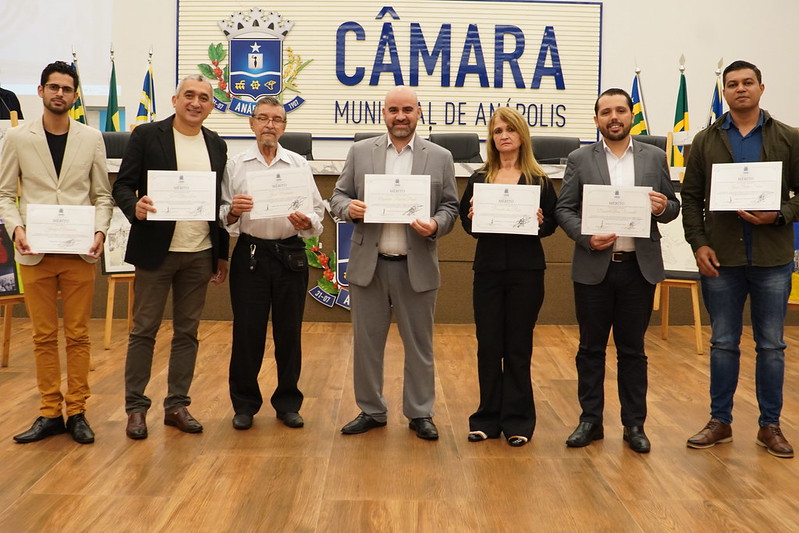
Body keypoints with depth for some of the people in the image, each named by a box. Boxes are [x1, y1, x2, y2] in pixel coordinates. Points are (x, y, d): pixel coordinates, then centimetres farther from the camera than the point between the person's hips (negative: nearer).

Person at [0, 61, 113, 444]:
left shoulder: (91, 139, 5)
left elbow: (103, 195, 7)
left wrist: (100, 230, -9)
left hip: (80, 252, 0)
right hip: (35, 253, 0)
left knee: (78, 335, 5)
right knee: (44, 336, 7)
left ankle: (77, 412, 15)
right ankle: (50, 413, 17)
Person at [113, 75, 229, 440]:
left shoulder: (216, 145, 10)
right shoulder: (147, 135, -1)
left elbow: (220, 201, 12)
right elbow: (122, 185, -4)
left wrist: (222, 254, 12)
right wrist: (134, 207, -27)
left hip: (200, 254, 4)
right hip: (156, 250, -3)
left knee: (187, 331, 9)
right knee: (144, 330, 4)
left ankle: (177, 405, 19)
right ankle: (135, 407, 14)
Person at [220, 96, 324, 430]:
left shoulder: (299, 165, 8)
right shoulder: (236, 165, 5)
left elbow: (318, 213, 4)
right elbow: (222, 217, 2)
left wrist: (307, 223, -16)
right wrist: (233, 211, -18)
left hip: (290, 254, 1)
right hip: (249, 254, -1)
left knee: (289, 332, 6)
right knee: (247, 332, 2)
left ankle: (288, 403, 21)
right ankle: (244, 404, 18)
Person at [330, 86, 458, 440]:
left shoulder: (440, 157, 4)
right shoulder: (360, 152, 6)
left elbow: (450, 207, 4)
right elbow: (338, 196, 7)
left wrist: (435, 225, -17)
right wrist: (349, 208, -15)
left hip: (417, 266, -1)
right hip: (368, 264, 1)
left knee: (419, 344, 8)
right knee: (366, 342, 10)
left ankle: (420, 413, 23)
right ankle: (371, 411, 25)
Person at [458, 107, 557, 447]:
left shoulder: (539, 180, 2)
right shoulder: (479, 179, 7)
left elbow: (552, 224, 3)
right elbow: (467, 223, 8)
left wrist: (540, 221, -18)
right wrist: (471, 217, -13)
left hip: (526, 270, -2)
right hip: (488, 269, 2)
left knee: (518, 346, 5)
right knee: (488, 345, 5)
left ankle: (517, 420, 16)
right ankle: (488, 418, 18)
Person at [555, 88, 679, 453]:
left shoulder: (654, 157, 6)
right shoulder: (580, 159, 3)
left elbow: (672, 206, 10)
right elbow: (564, 209, 1)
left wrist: (664, 208, -14)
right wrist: (586, 236, -16)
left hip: (639, 267, 1)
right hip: (593, 267, 0)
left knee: (633, 350, 9)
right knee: (590, 348, 7)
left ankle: (634, 424, 19)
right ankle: (590, 421, 19)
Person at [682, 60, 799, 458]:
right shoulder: (705, 141, 5)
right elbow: (690, 197, 4)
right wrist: (699, 243, -6)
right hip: (720, 259, 1)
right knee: (723, 344, 9)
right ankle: (720, 421, 21)